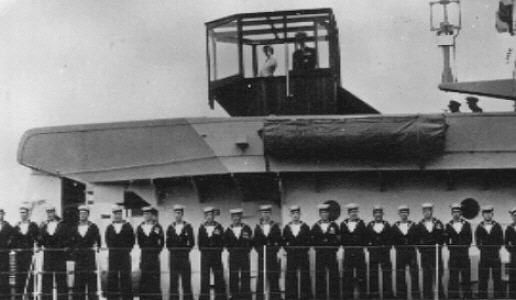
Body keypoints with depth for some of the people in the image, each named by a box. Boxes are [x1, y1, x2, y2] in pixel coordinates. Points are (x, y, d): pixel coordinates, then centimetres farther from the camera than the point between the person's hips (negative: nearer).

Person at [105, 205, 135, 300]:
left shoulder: (128, 226, 3)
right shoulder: (109, 227, 7)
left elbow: (132, 239, 8)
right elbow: (107, 239, 17)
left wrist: (127, 249, 4)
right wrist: (111, 249, 11)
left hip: (125, 254, -2)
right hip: (112, 255, 2)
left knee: (125, 275, -2)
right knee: (112, 275, 2)